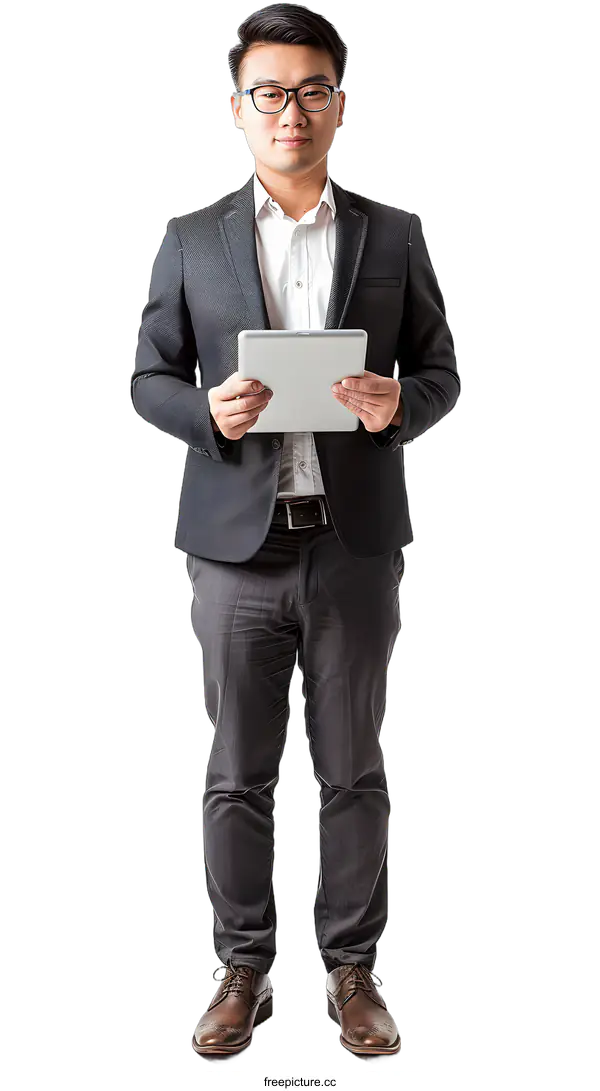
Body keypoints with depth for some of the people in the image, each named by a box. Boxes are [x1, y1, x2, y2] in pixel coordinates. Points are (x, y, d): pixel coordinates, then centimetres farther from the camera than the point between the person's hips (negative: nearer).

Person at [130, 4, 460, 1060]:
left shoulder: (393, 237, 6)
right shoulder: (191, 240, 6)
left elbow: (441, 368, 8)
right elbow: (149, 378, 7)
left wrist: (402, 403, -15)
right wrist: (206, 411, -15)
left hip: (356, 545, 0)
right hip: (238, 542, 0)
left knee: (353, 772, 8)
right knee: (236, 776, 7)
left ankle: (351, 968, 21)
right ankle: (244, 970, 20)